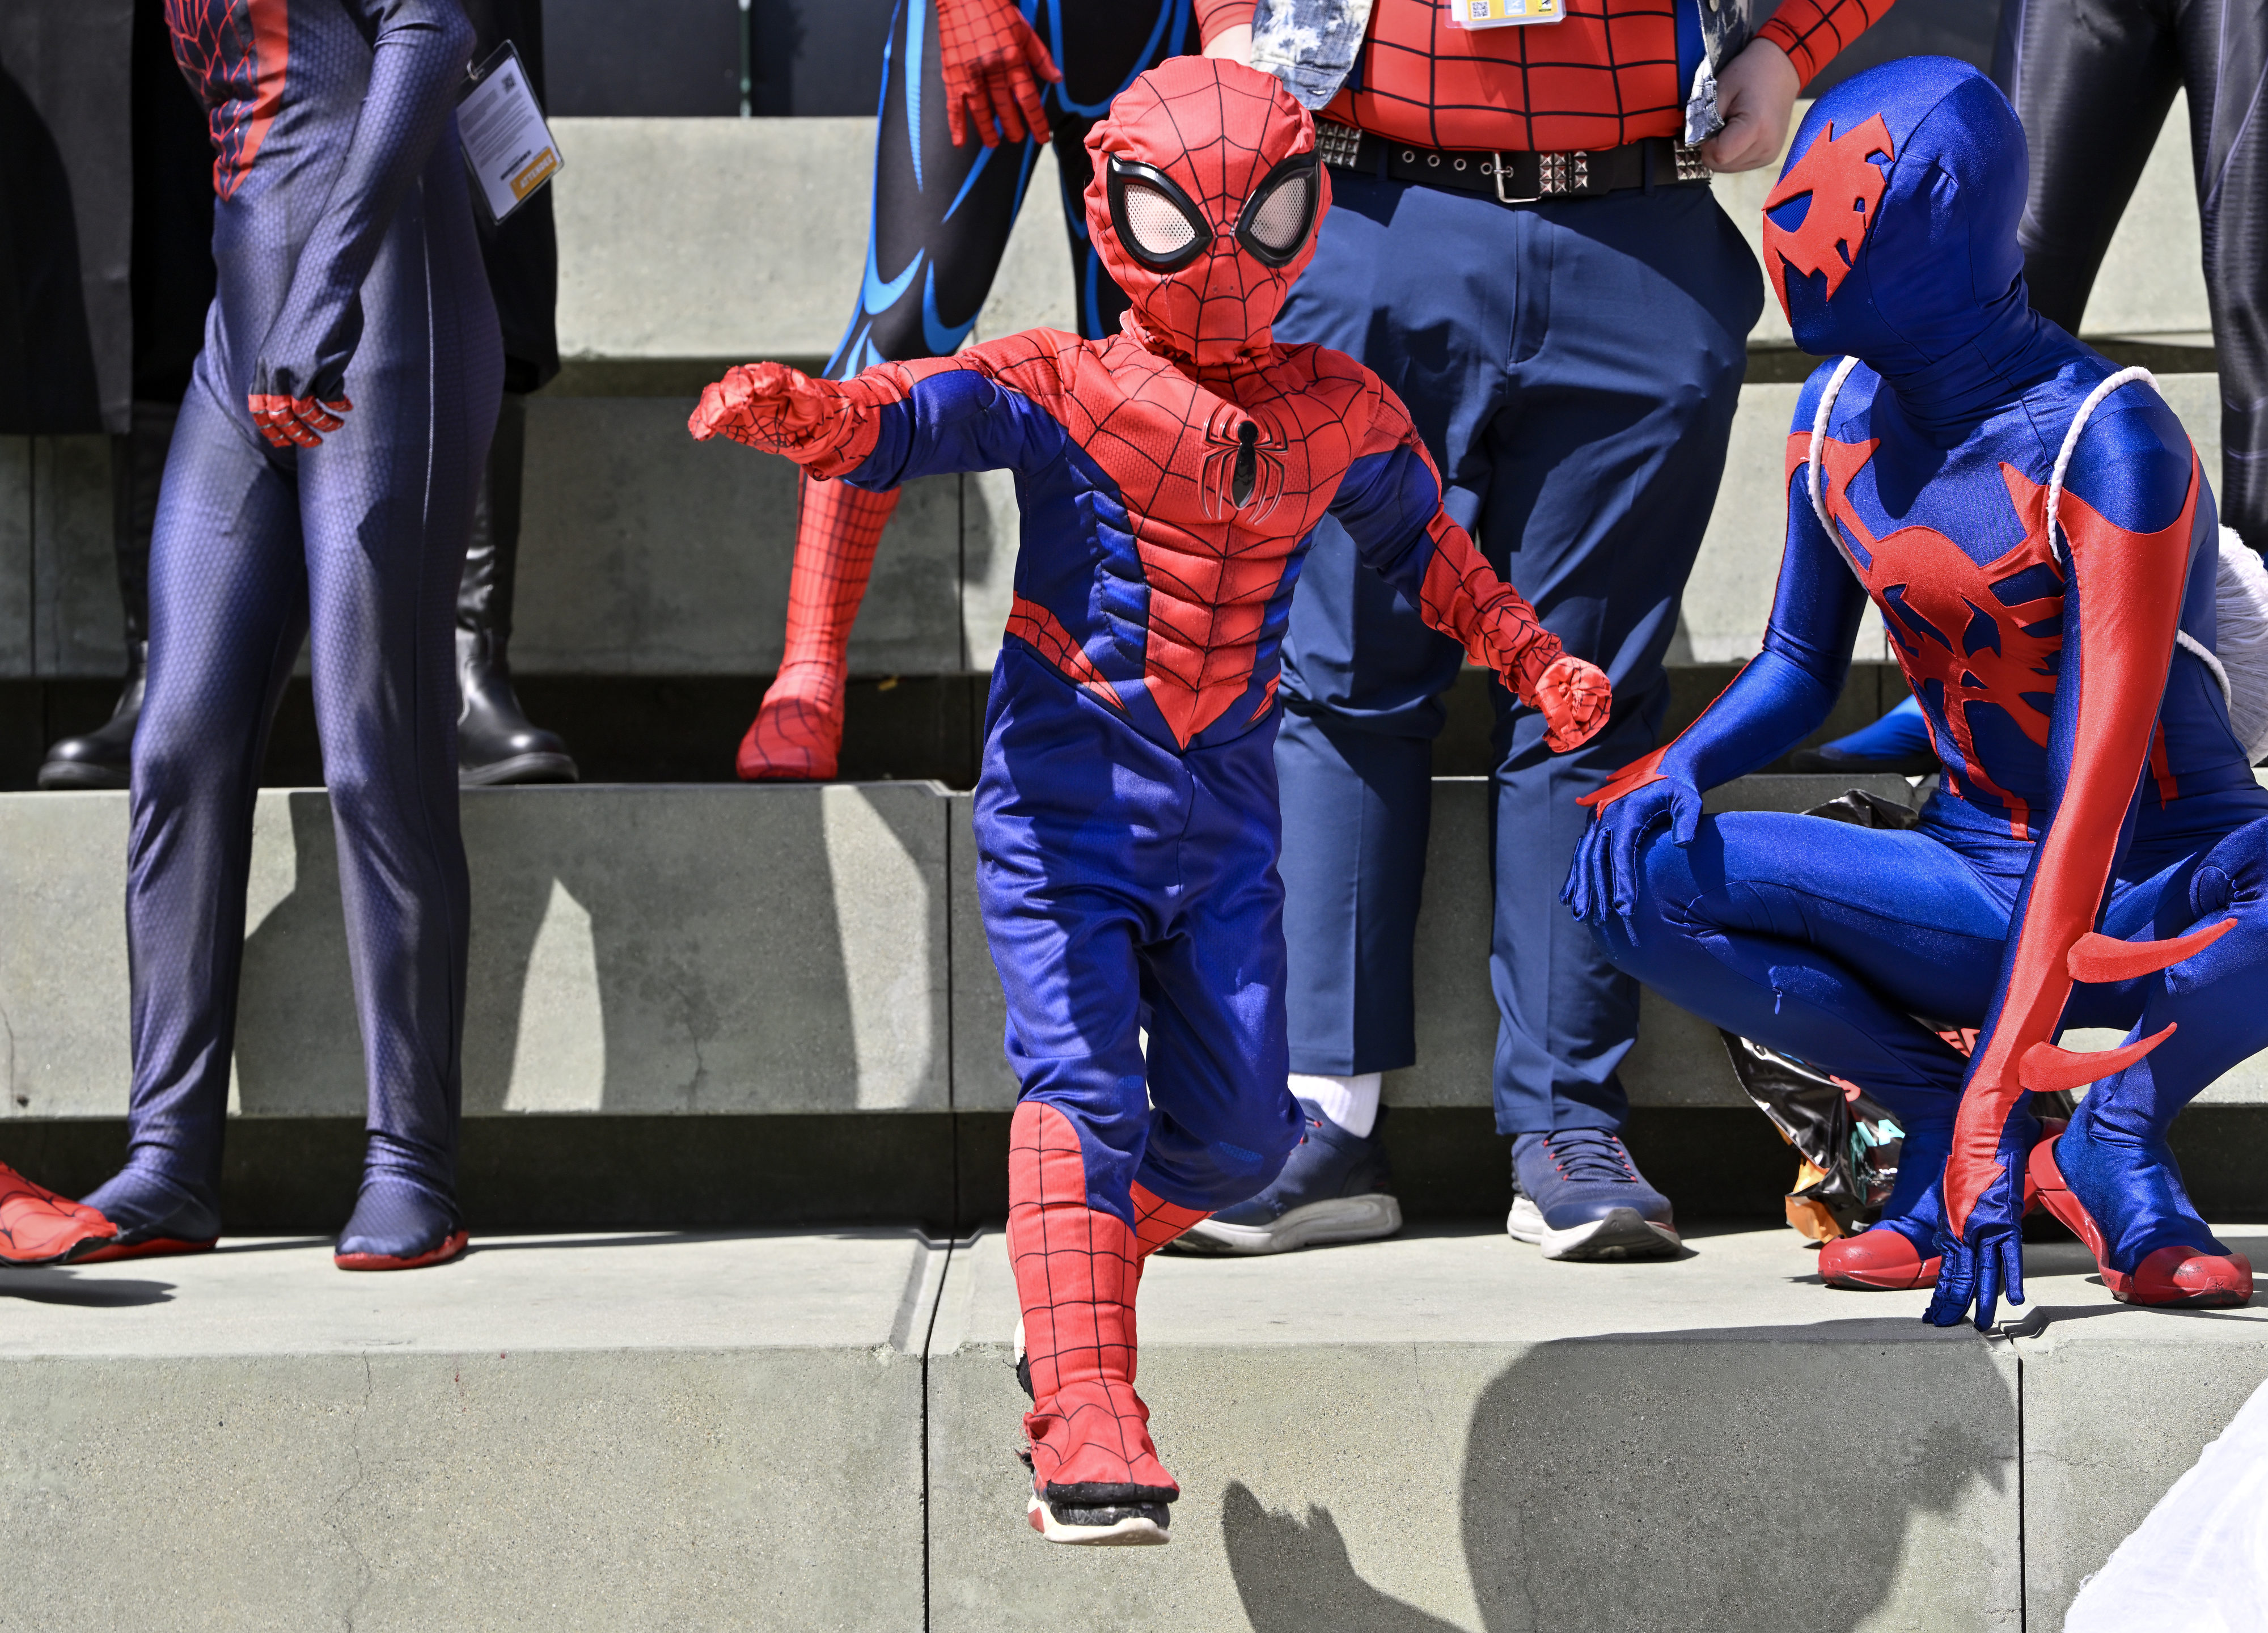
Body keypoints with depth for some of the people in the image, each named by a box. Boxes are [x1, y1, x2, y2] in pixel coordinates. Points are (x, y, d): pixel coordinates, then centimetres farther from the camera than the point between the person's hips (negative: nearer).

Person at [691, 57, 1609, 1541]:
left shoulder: (1340, 417, 9)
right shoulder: (1062, 388, -5)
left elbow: (1423, 544, 27)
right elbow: (912, 415, -20)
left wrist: (1534, 661, 22)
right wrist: (798, 412, -41)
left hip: (1224, 819, 5)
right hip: (1062, 805, -5)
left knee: (1238, 1132, 3)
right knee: (1083, 1091, -19)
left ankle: (1073, 1298, 31)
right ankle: (1088, 1428, -21)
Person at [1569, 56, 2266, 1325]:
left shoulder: (2107, 444, -23)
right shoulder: (1842, 414, -1)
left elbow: (2094, 800, -30)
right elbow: (1801, 665, 15)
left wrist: (1996, 1103, -37)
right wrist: (1677, 768, -10)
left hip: (2163, 911, -5)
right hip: (1977, 885, 5)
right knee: (1636, 882, -19)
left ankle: (2121, 1131, -15)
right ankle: (1935, 1105, -7)